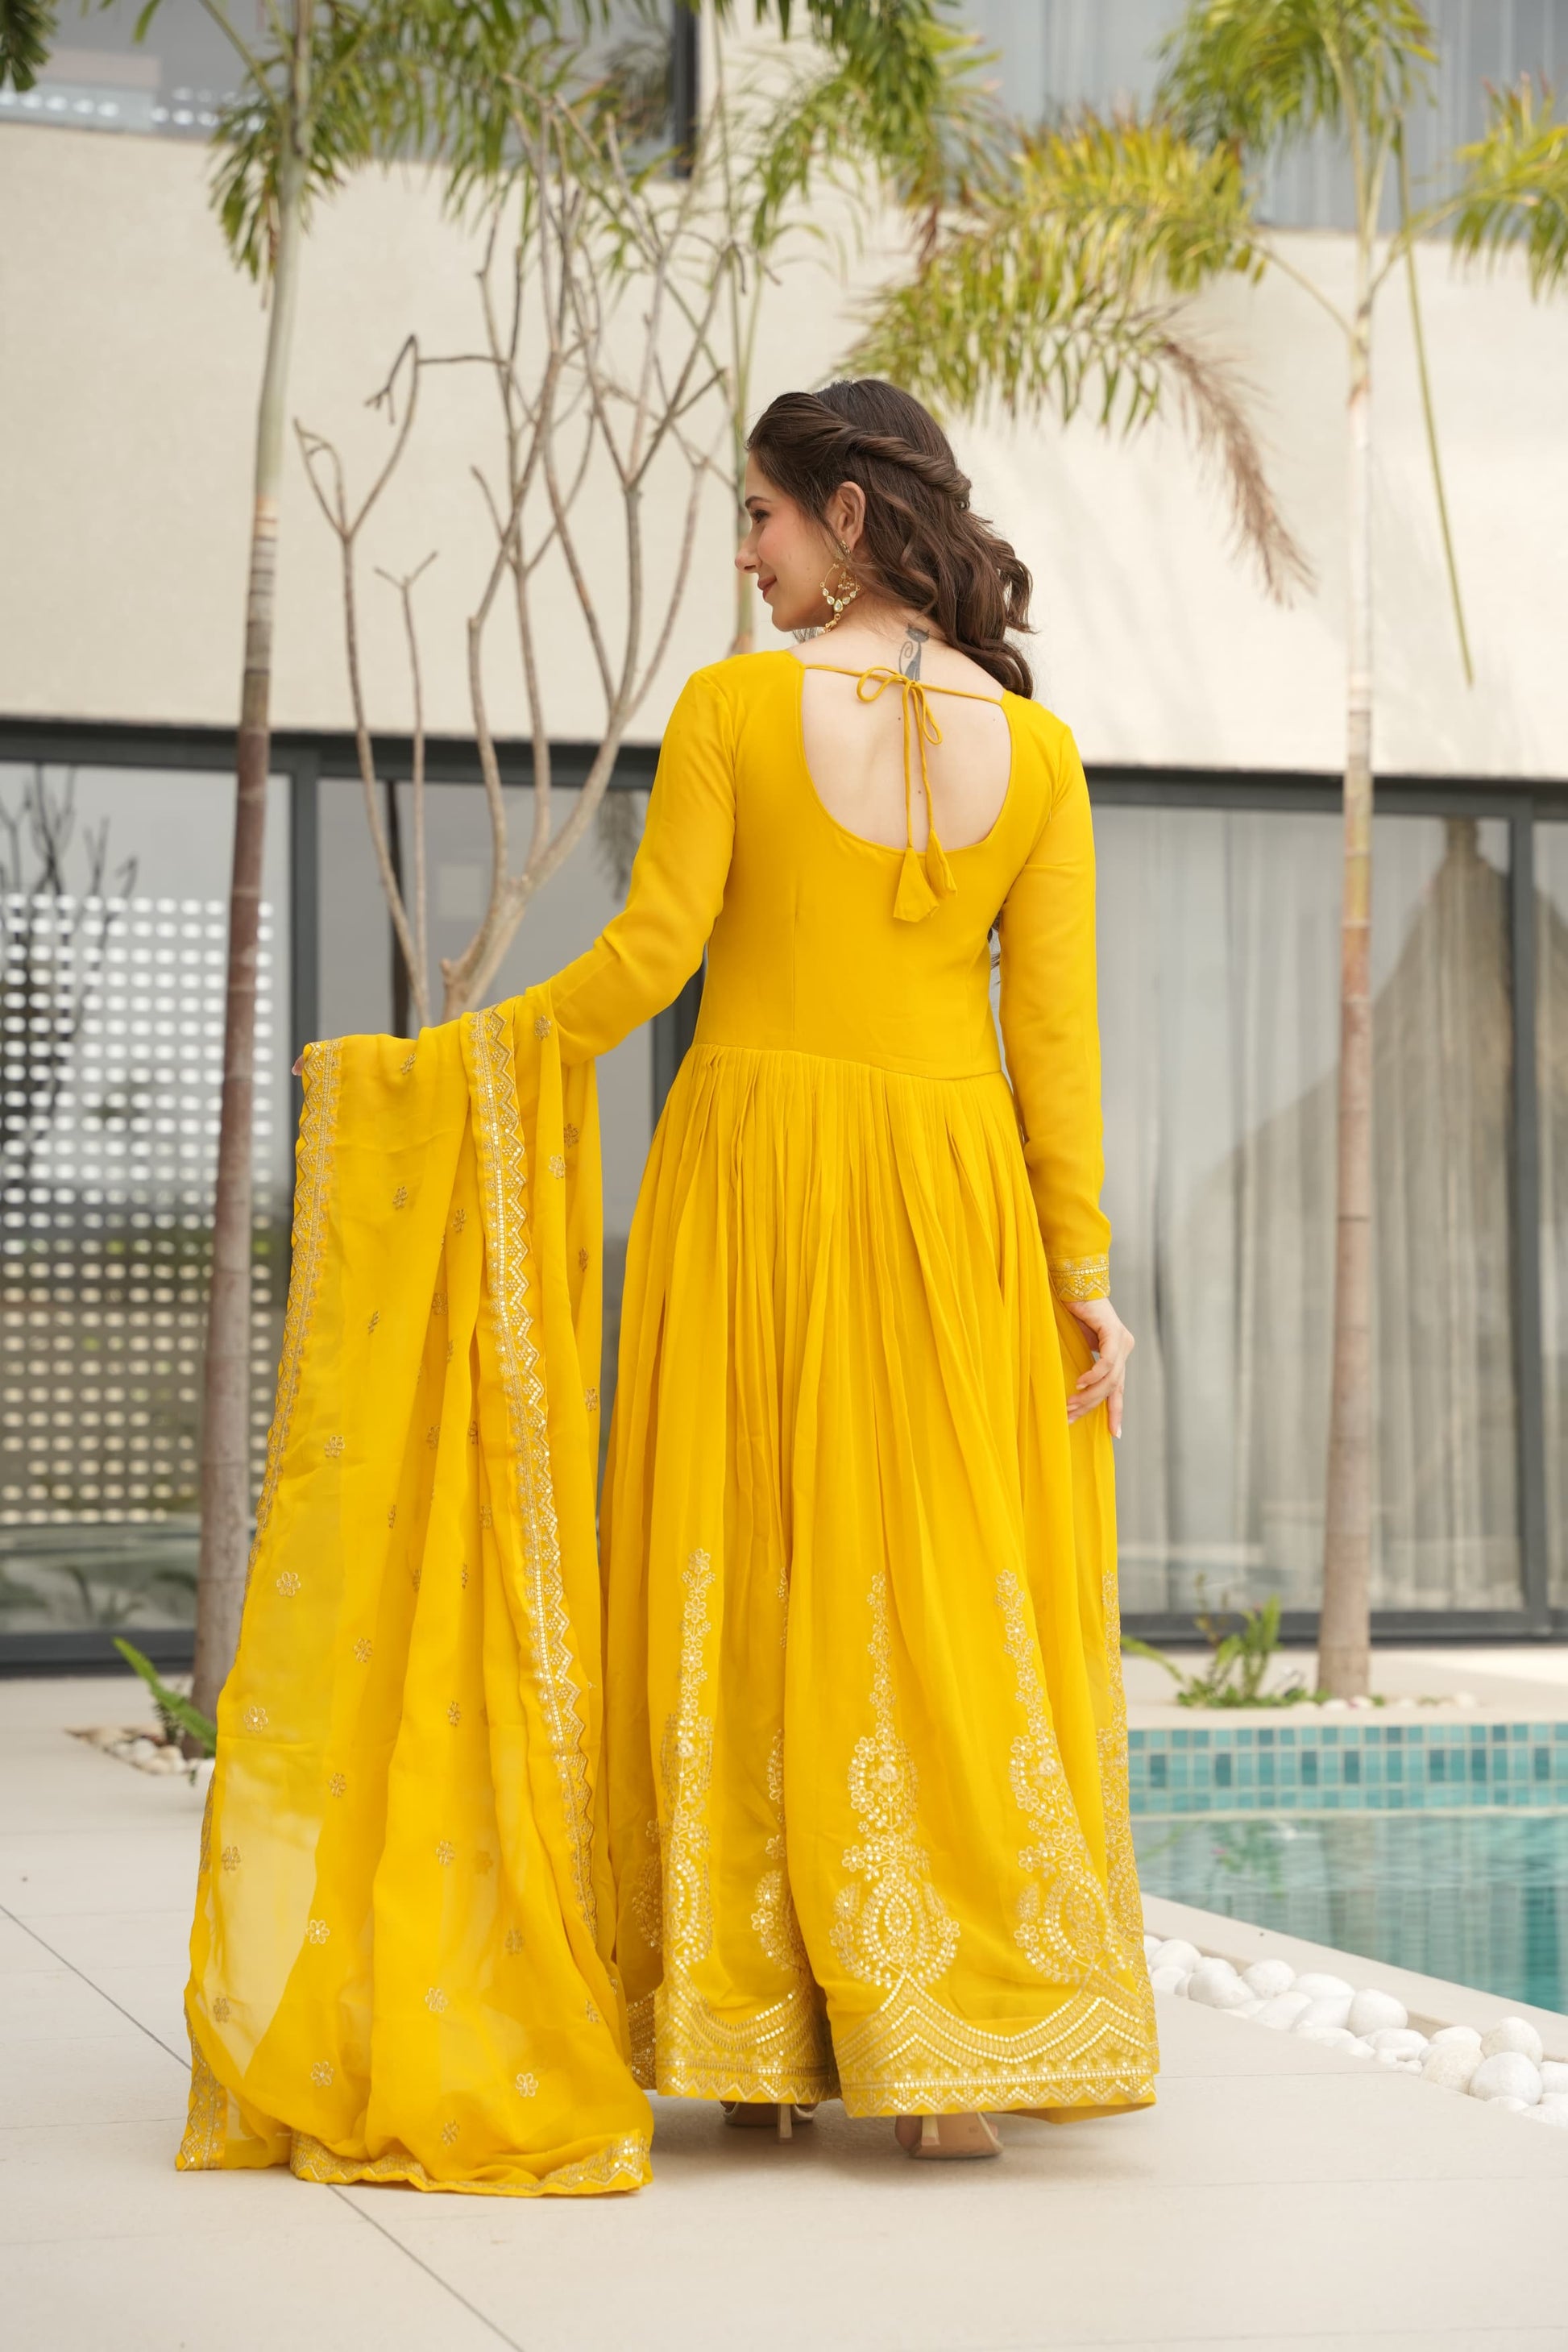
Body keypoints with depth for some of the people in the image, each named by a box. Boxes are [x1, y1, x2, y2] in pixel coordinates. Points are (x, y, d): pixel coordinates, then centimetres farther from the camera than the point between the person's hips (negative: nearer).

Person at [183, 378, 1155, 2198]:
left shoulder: (733, 706, -5)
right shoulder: (1033, 746, 2)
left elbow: (651, 953, -10)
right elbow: (1054, 1023, -1)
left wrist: (471, 1057, 4)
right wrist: (1085, 1268, 0)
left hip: (754, 1167, -1)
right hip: (954, 1183, 1)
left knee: (747, 1587, 6)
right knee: (947, 1597, 3)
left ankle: (754, 2042, 9)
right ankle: (945, 2050, -1)